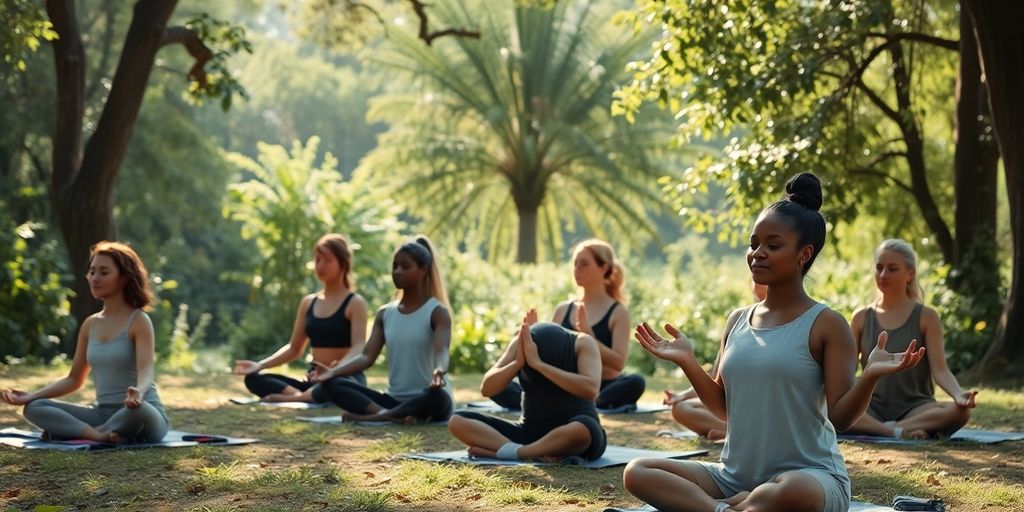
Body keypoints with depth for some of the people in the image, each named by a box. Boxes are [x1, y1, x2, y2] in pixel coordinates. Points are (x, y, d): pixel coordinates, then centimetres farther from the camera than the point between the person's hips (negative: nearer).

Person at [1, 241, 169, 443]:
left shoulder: (139, 321, -8)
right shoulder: (90, 324, 11)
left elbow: (146, 371, -22)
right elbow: (74, 379, 17)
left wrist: (137, 393, -46)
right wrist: (31, 396, 3)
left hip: (144, 414, -6)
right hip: (103, 414, 6)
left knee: (137, 410, -42)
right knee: (34, 408, -11)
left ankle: (76, 432, -24)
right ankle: (100, 435, -30)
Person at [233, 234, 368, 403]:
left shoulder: (355, 303, -4)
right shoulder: (308, 302, 16)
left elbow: (358, 349, -17)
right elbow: (294, 349, 18)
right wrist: (260, 364, 1)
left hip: (346, 379, -6)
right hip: (314, 379, 7)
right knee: (254, 379, -12)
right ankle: (305, 396, -30)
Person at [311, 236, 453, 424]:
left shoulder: (437, 312, -5)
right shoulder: (385, 313, 11)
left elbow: (441, 352, -22)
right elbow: (367, 356, 0)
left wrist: (438, 371, -47)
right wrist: (333, 371, -18)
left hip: (425, 401, -5)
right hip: (394, 400, 5)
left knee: (437, 396, -42)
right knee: (332, 385, -13)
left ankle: (370, 416, -32)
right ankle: (390, 415, -35)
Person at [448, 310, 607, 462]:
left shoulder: (582, 343, -13)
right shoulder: (521, 344, -3)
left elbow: (591, 389, -31)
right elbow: (486, 389, -8)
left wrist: (539, 364, -32)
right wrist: (518, 362, -25)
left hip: (576, 435, -4)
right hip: (531, 433, 4)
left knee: (582, 429, -42)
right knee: (457, 420, -14)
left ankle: (511, 453, -24)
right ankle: (537, 453, -30)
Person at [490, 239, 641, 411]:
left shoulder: (618, 312, 4)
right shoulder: (563, 310, 15)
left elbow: (618, 363, -8)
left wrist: (588, 335, -18)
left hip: (601, 391, -3)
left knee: (635, 383, -37)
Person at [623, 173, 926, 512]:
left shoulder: (826, 325, -5)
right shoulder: (737, 321, 11)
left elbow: (840, 417, -11)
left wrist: (869, 377, -27)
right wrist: (687, 362, 6)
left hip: (808, 474, -7)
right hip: (736, 476, 7)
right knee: (637, 473, -14)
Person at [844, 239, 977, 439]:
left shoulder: (926, 317, 3)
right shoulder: (862, 318, 9)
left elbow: (940, 370, -5)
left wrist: (958, 394, -27)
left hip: (914, 408, -1)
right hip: (871, 410, 1)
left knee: (960, 411, -32)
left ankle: (891, 429, -30)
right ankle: (897, 432, -33)